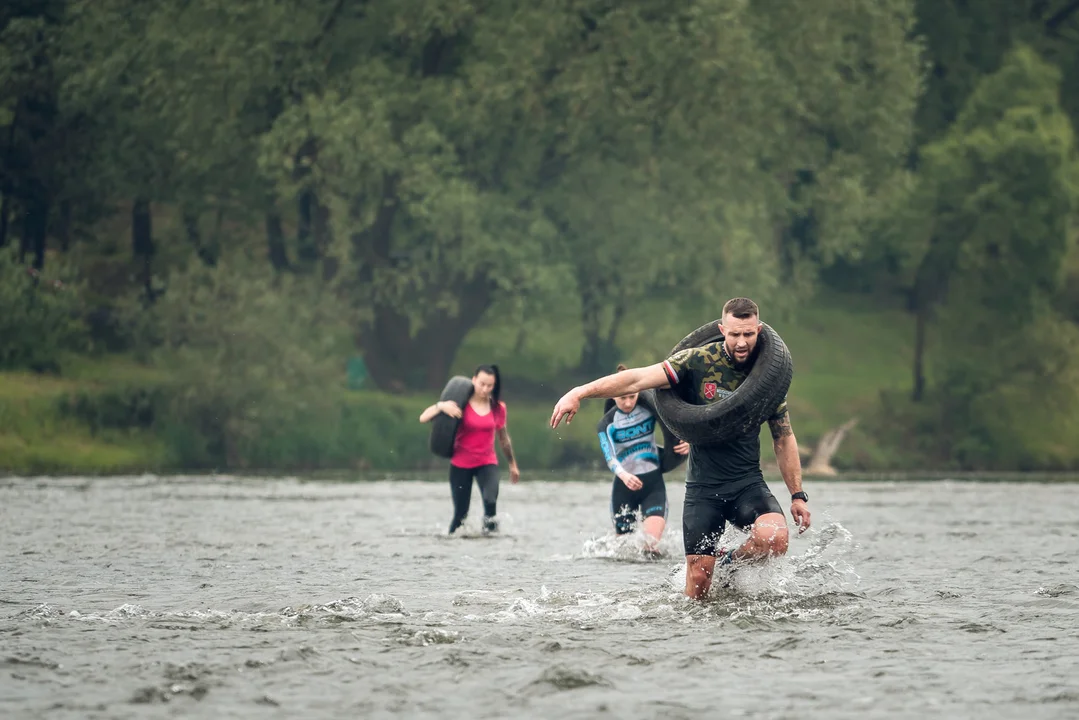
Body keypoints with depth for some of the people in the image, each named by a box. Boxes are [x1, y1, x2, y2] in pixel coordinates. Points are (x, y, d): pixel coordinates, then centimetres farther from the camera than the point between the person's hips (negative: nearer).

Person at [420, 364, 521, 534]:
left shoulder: (498, 408, 1)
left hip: (487, 463, 1)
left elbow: (503, 439, 17)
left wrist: (512, 464, 26)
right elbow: (423, 418, -10)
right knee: (460, 513, -2)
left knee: (490, 500, -27)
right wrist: (441, 406, -27)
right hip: (461, 464, -1)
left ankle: (489, 521, 1)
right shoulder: (460, 404, -7)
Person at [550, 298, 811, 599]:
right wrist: (579, 393, -24)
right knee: (698, 576, -5)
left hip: (748, 483, 1)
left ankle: (731, 563, 4)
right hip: (703, 486, -1)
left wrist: (797, 495, 9)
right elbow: (639, 379, -14)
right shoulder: (697, 362, -7)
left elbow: (784, 439, 11)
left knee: (774, 539, -26)